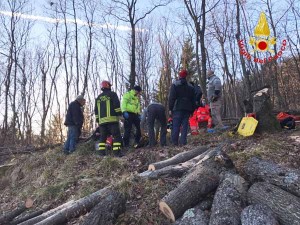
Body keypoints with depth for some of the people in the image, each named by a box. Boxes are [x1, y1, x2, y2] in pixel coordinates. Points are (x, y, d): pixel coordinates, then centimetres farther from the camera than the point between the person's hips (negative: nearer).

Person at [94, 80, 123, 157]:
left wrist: (97, 119, 26)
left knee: (103, 136, 13)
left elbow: (96, 110, 23)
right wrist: (119, 113, -6)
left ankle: (101, 151, 8)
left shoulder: (98, 97, 22)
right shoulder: (112, 94, 5)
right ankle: (117, 151, -16)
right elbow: (117, 105, -8)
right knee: (116, 135, -7)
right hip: (112, 119, -6)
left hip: (102, 120, 6)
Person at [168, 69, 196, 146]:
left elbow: (171, 98, -5)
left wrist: (170, 109, -4)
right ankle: (183, 142, 0)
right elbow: (193, 100, 16)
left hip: (178, 108, -4)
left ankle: (174, 142, -6)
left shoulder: (175, 85, 1)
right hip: (187, 109, 4)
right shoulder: (190, 87, 16)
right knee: (185, 125, 4)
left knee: (176, 125, -3)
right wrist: (192, 110, 17)